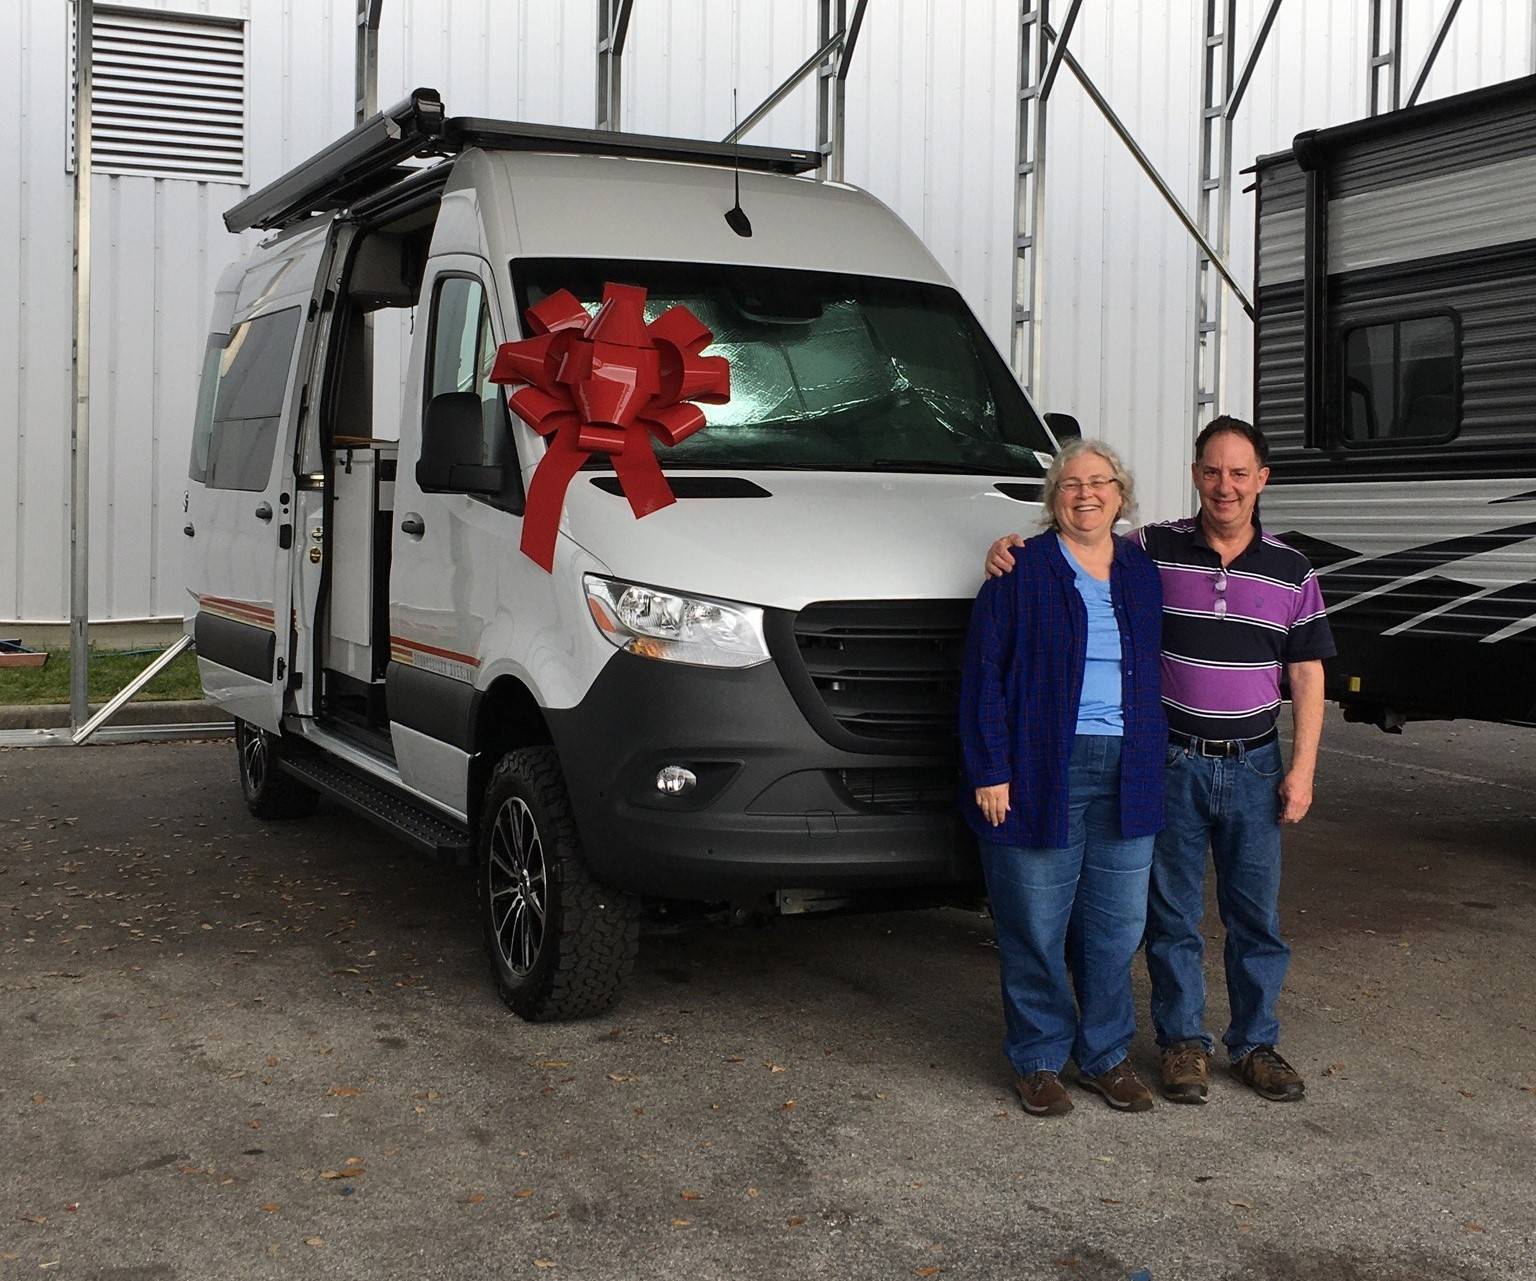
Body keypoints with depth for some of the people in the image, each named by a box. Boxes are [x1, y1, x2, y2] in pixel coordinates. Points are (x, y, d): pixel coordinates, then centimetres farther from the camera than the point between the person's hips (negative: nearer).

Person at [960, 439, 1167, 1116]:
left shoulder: (1144, 574, 13)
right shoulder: (1022, 572, -1)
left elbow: (1157, 672, 18)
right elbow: (985, 674, -4)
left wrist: (1156, 765, 11)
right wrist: (990, 772, -11)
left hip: (1127, 774, 4)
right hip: (1042, 773, -4)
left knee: (1117, 926, 9)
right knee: (1035, 927, 2)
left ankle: (1105, 1055, 24)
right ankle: (1039, 1060, 17)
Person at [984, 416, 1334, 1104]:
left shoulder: (1290, 570, 4)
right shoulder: (1151, 551, -2)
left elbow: (1306, 674, 6)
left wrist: (1302, 768, 0)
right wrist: (1010, 549, -16)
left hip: (1253, 765, 2)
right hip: (1171, 763, -2)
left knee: (1256, 914, 9)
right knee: (1173, 912, 7)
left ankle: (1255, 1043, 24)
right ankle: (1183, 1041, 21)